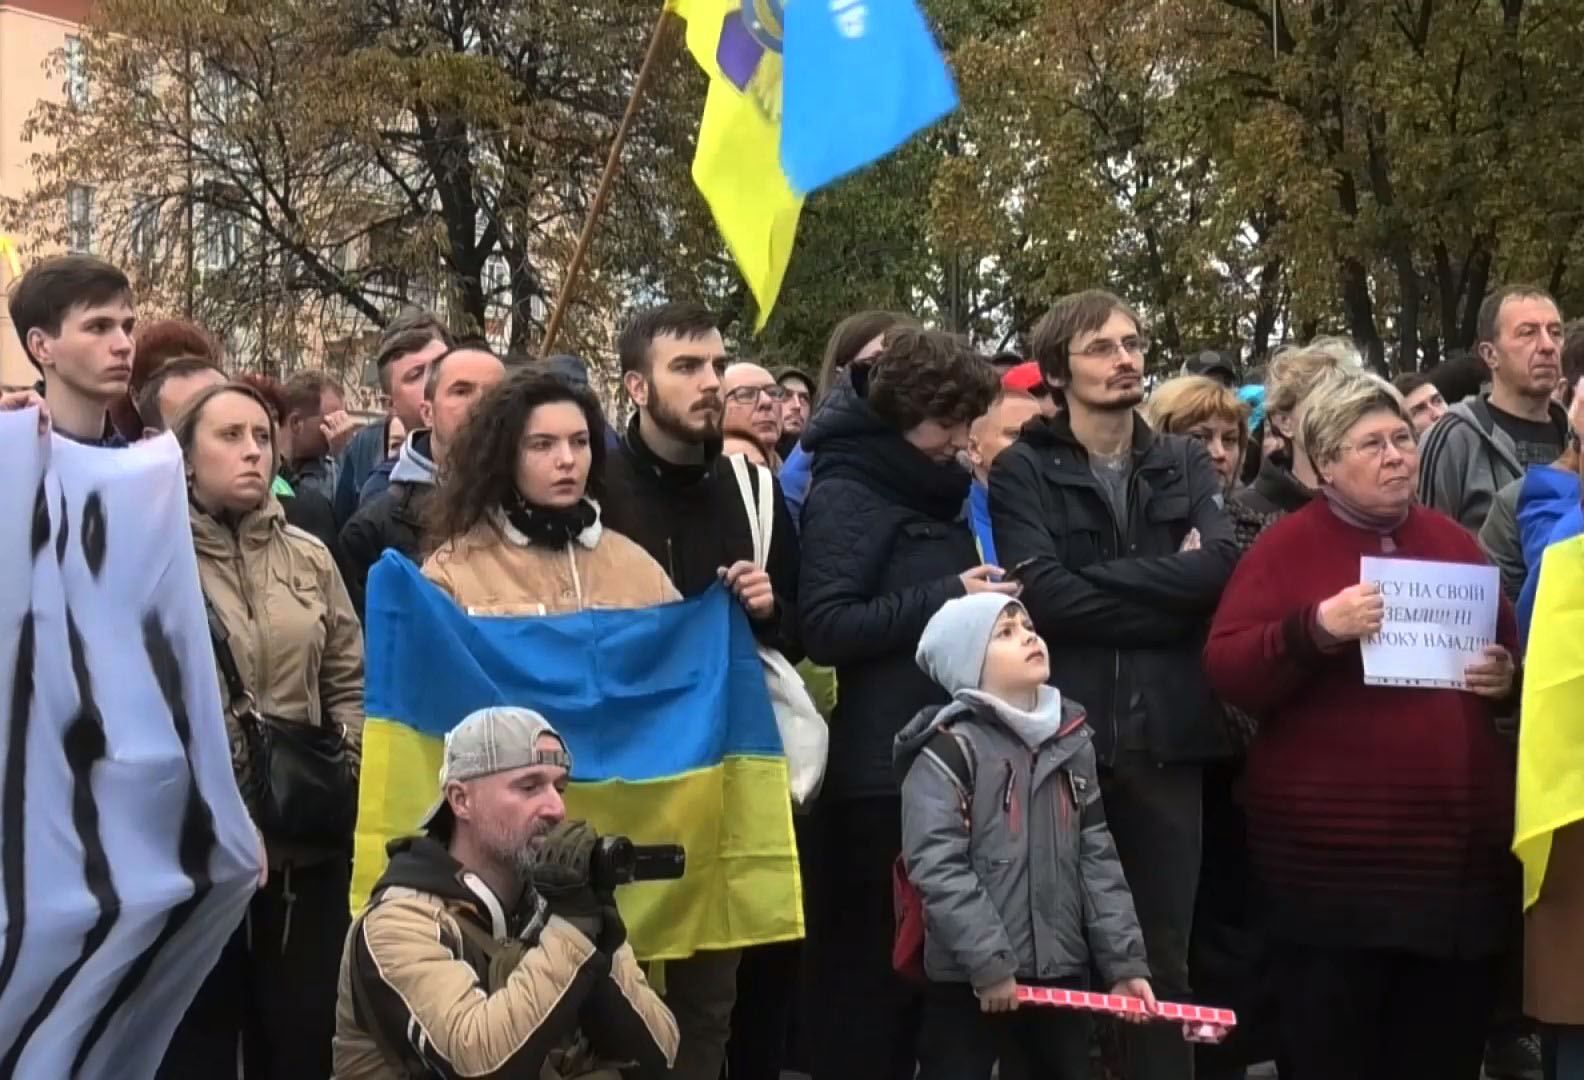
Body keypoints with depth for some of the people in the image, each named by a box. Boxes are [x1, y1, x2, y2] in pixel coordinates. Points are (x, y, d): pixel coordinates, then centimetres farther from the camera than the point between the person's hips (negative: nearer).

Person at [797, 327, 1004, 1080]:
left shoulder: (939, 491, 16)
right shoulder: (846, 494, -9)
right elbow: (824, 627, -19)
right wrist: (945, 598, -20)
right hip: (879, 769, -8)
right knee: (869, 961, -4)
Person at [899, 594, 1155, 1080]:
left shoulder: (1072, 741, 11)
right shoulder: (949, 750, -10)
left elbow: (1096, 858, 13)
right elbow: (936, 866, -18)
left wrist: (1123, 960, 7)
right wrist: (988, 961, -21)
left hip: (1062, 971, 6)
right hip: (968, 978, -6)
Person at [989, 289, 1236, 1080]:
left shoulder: (1186, 465, 11)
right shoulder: (1023, 471, 0)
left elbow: (1219, 566, -7)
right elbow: (1044, 595, -14)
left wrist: (1096, 576, -11)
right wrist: (1163, 589, -10)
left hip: (1166, 737, 3)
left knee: (1164, 954, 11)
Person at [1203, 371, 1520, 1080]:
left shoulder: (1453, 542, 14)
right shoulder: (1286, 547, -1)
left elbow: (1511, 652, 26)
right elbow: (1226, 672, -9)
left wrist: (1507, 677, 3)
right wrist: (1316, 628, -23)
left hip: (1460, 844, 5)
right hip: (1334, 850, -5)